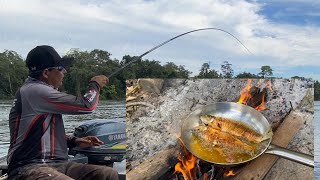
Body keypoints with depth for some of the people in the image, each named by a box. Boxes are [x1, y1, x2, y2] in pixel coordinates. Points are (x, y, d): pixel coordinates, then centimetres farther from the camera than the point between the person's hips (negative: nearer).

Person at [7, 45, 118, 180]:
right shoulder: (34, 90, -13)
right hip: (29, 168, -9)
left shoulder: (41, 91, 17)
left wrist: (74, 141, 10)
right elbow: (86, 106, -13)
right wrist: (95, 85, 7)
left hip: (56, 164, 9)